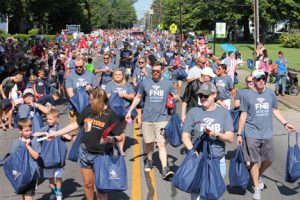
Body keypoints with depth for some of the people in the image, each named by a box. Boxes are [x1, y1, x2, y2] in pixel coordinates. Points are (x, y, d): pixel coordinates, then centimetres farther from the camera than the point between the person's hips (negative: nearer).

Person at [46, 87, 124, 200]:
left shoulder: (110, 115, -16)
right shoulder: (88, 109, -3)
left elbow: (120, 136, -14)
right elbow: (75, 124, 9)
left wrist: (110, 139, -35)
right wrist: (55, 133, 11)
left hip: (102, 155, -5)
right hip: (85, 152, 5)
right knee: (88, 184, 16)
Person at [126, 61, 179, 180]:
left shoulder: (168, 83, 1)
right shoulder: (145, 82, 3)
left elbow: (175, 97, 9)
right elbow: (138, 97, 12)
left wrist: (176, 97, -15)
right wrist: (130, 111, 8)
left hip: (161, 118, -2)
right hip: (147, 118, 2)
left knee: (161, 143, -12)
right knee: (149, 142, 14)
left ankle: (165, 169, -16)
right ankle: (149, 161, 38)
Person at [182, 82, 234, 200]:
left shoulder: (223, 112, 3)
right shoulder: (194, 112, 0)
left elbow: (230, 138, -2)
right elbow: (185, 136, -2)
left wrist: (216, 134, -21)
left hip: (218, 161, 2)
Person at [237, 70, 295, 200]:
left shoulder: (271, 93, 3)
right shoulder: (247, 95, -6)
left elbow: (275, 110, 16)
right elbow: (243, 115, -1)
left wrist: (285, 123, 7)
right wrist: (239, 134, -1)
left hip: (267, 133, 3)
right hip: (252, 134, -3)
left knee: (269, 160, 9)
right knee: (254, 161, 2)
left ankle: (259, 176, 40)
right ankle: (257, 188, 18)